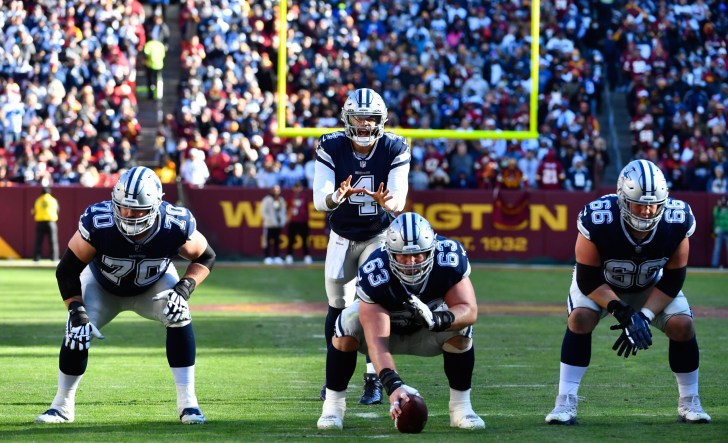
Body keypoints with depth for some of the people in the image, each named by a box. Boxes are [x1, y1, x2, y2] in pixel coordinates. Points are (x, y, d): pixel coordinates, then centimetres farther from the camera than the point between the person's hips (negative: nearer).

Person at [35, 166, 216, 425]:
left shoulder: (175, 226, -34)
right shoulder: (97, 223, -37)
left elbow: (205, 257, -13)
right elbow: (67, 270, -23)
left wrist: (185, 287, -31)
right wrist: (76, 311, -33)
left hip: (153, 286, 0)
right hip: (102, 286, 0)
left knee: (179, 316, -27)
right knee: (77, 331, -19)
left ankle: (187, 403, -18)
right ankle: (63, 406, 6)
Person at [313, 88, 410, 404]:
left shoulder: (395, 149, -17)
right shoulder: (330, 147, -17)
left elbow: (399, 200, -25)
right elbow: (319, 200, -25)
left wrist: (385, 201, -50)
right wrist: (337, 196, -48)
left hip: (379, 236, -1)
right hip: (342, 238, 1)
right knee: (338, 306, 9)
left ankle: (373, 379, -12)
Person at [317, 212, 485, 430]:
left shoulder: (449, 257, -30)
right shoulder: (374, 274, -38)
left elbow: (469, 310, -28)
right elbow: (376, 340, -42)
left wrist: (437, 319, -50)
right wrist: (393, 385, -56)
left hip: (426, 332, 2)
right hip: (386, 329, -2)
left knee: (460, 327, -29)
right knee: (348, 325, -31)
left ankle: (460, 406, -10)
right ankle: (333, 404, -11)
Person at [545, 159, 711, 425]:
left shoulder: (676, 222, -29)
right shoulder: (597, 221, -37)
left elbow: (672, 280, -17)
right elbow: (588, 280, -27)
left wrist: (645, 317, -28)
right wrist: (623, 314, -36)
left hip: (652, 286, 2)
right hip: (601, 283, -2)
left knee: (682, 325, -16)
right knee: (580, 318, -28)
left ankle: (689, 403, 4)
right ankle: (566, 403, -21)